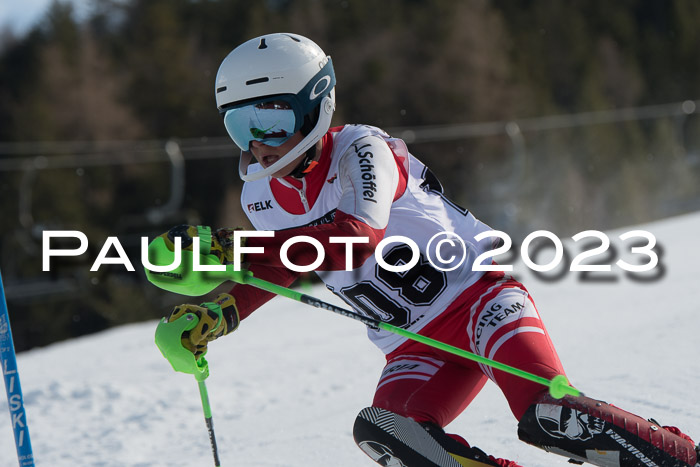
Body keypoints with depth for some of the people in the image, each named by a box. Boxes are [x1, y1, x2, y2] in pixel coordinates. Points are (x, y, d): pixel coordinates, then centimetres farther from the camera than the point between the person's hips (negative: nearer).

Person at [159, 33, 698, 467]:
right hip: (419, 348, 6)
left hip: (479, 293, -6)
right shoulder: (260, 197, 4)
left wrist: (234, 250, -43)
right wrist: (219, 316, 8)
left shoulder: (359, 151, -16)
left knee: (547, 416, -29)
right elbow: (279, 264, 25)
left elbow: (357, 238, -36)